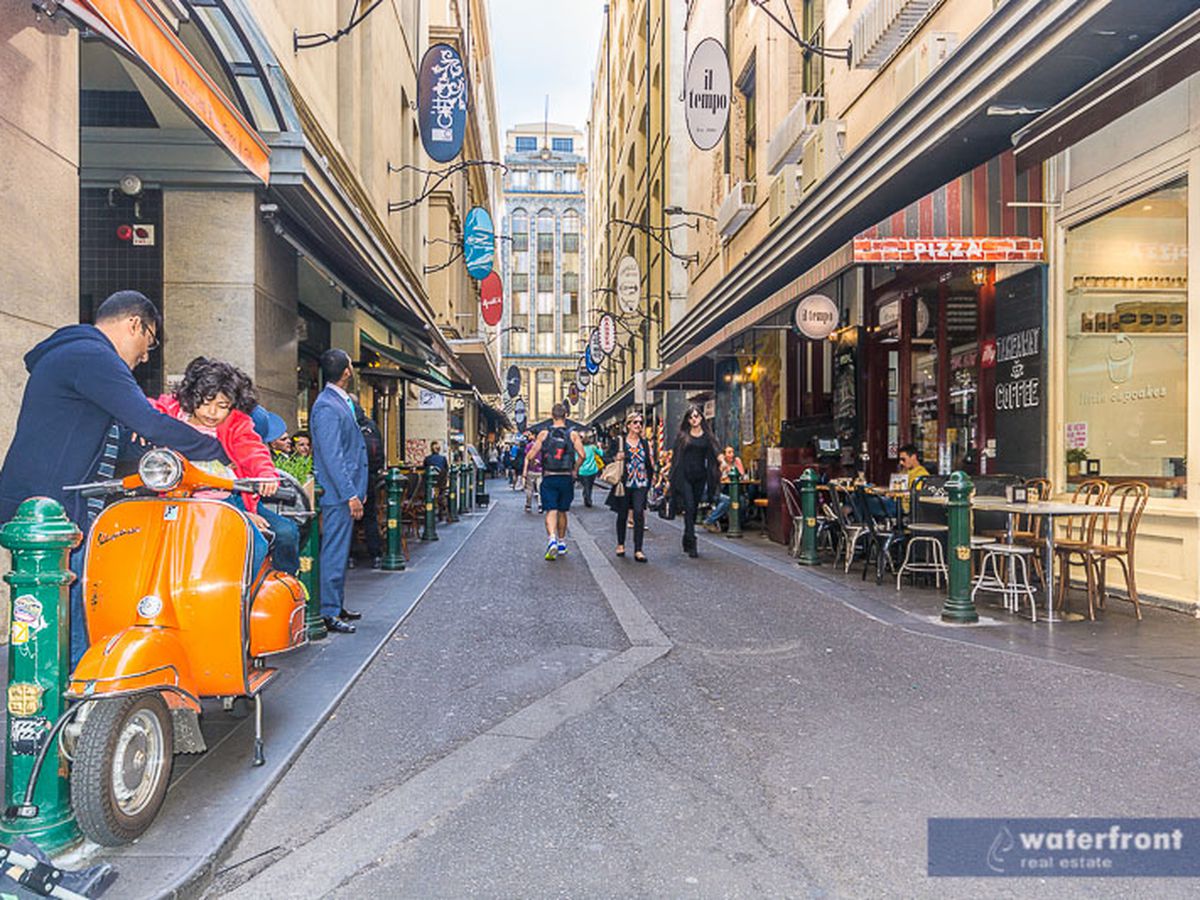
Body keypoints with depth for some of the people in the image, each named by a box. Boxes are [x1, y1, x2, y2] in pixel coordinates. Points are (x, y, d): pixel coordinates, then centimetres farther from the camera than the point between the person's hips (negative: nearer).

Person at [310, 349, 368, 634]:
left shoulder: (342, 402, 14)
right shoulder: (327, 406, -16)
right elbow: (331, 456, -21)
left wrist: (355, 491, 18)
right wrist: (350, 495, -21)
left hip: (345, 491, 10)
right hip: (338, 493, -10)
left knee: (339, 551, 16)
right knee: (334, 553, -4)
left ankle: (337, 605, 26)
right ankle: (328, 613, 3)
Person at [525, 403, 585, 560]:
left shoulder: (544, 434, -1)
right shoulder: (573, 434, 0)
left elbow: (531, 454, -6)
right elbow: (581, 455, -9)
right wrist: (574, 470, 6)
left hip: (549, 478, -1)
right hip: (566, 478, 1)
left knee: (551, 511, -3)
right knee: (562, 511, 16)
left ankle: (552, 540, -26)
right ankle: (562, 544, 26)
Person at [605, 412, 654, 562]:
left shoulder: (645, 443, 11)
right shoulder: (619, 441, 2)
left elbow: (650, 464, 19)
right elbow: (609, 456, 4)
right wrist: (616, 458, -13)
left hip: (641, 484, 1)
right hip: (625, 483, -1)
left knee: (639, 513, -13)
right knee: (622, 514, 9)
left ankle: (638, 550, -10)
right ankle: (620, 544, 31)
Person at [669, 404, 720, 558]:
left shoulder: (707, 436, 9)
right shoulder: (682, 436, 3)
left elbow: (711, 459, 10)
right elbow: (676, 457, 1)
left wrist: (713, 477, 2)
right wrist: (674, 479, -5)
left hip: (700, 477, 3)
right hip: (685, 476, -3)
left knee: (694, 509, 10)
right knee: (689, 508, -12)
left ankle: (687, 542, 24)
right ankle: (691, 545, -13)